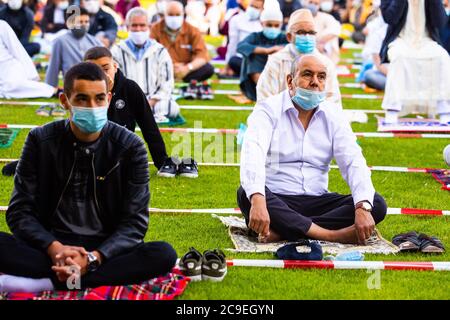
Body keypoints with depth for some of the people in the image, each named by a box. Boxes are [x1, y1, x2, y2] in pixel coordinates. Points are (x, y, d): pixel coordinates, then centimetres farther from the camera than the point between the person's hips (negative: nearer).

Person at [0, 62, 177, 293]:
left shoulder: (130, 147, -4)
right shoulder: (41, 141, -1)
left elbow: (134, 221, -7)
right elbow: (20, 210, -4)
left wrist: (94, 258, -25)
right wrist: (54, 248, -24)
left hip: (107, 250, 1)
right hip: (52, 245, 0)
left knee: (164, 255, -31)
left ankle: (49, 282, -31)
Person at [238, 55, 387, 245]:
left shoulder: (333, 117, 7)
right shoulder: (268, 110, -5)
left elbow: (353, 162, -4)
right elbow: (253, 154, -23)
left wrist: (363, 207, -24)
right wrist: (257, 200, -43)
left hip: (317, 201, 4)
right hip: (276, 200, -4)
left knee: (377, 204, -18)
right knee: (246, 195, -35)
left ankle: (281, 231, -30)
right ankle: (332, 235, -36)